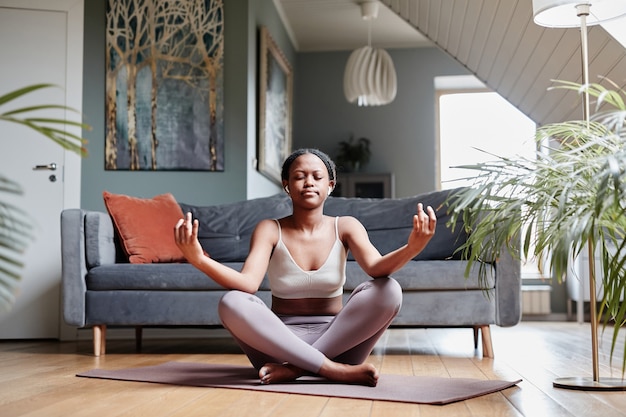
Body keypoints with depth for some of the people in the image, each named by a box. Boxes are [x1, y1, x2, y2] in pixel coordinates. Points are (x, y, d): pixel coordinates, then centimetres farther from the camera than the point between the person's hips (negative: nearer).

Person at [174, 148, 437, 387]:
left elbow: (377, 268, -18)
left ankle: (296, 368, -26)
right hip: (281, 341, 0)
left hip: (335, 340, 1)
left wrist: (412, 248, -42)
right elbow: (248, 283, -19)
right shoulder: (269, 229, -1)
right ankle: (334, 369, -31)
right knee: (232, 303, -29)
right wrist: (200, 260, -40)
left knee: (388, 290, -25)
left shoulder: (345, 226, 1)